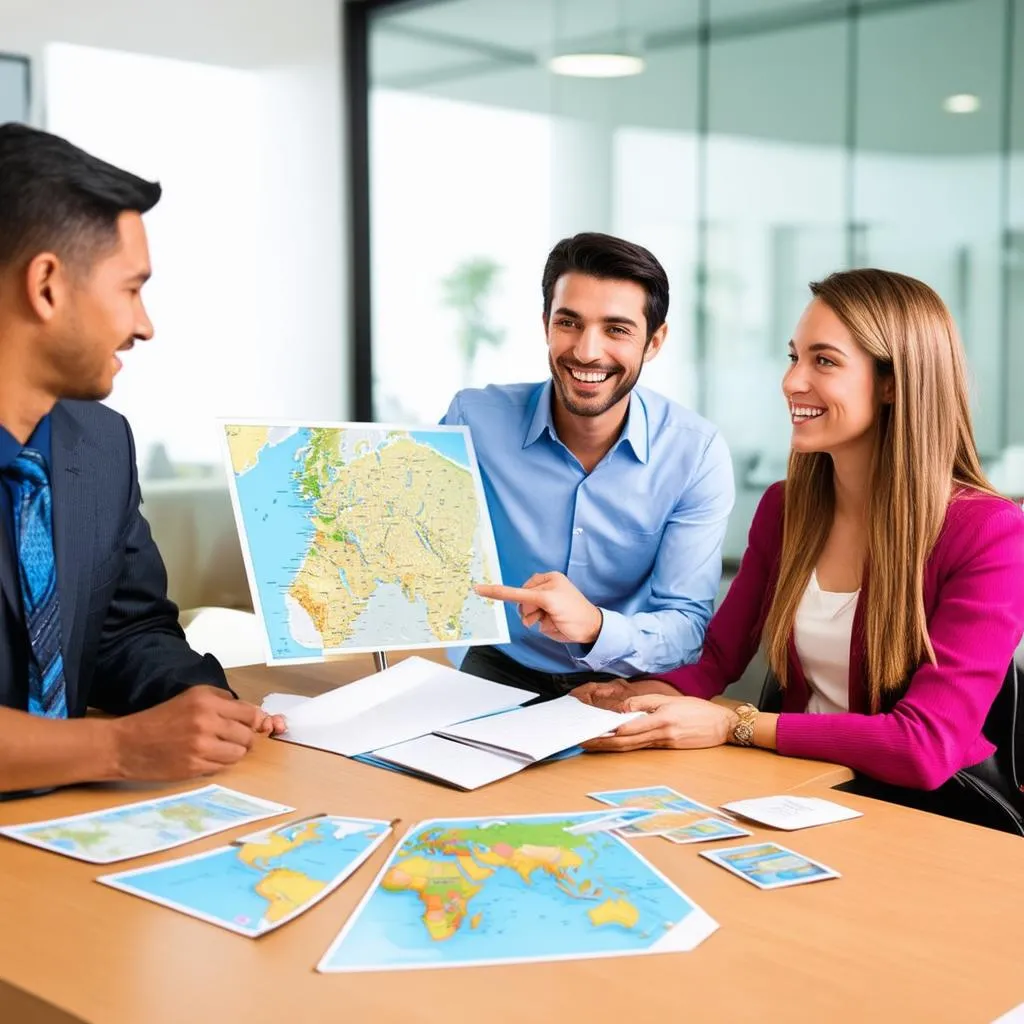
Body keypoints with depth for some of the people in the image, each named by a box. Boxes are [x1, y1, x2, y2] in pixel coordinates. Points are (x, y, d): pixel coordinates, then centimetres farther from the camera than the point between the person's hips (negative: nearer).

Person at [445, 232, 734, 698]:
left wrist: (595, 626, -34)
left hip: (630, 688, 1)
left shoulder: (696, 454, -10)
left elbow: (687, 627, -14)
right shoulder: (473, 420, -10)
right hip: (497, 672, -1)